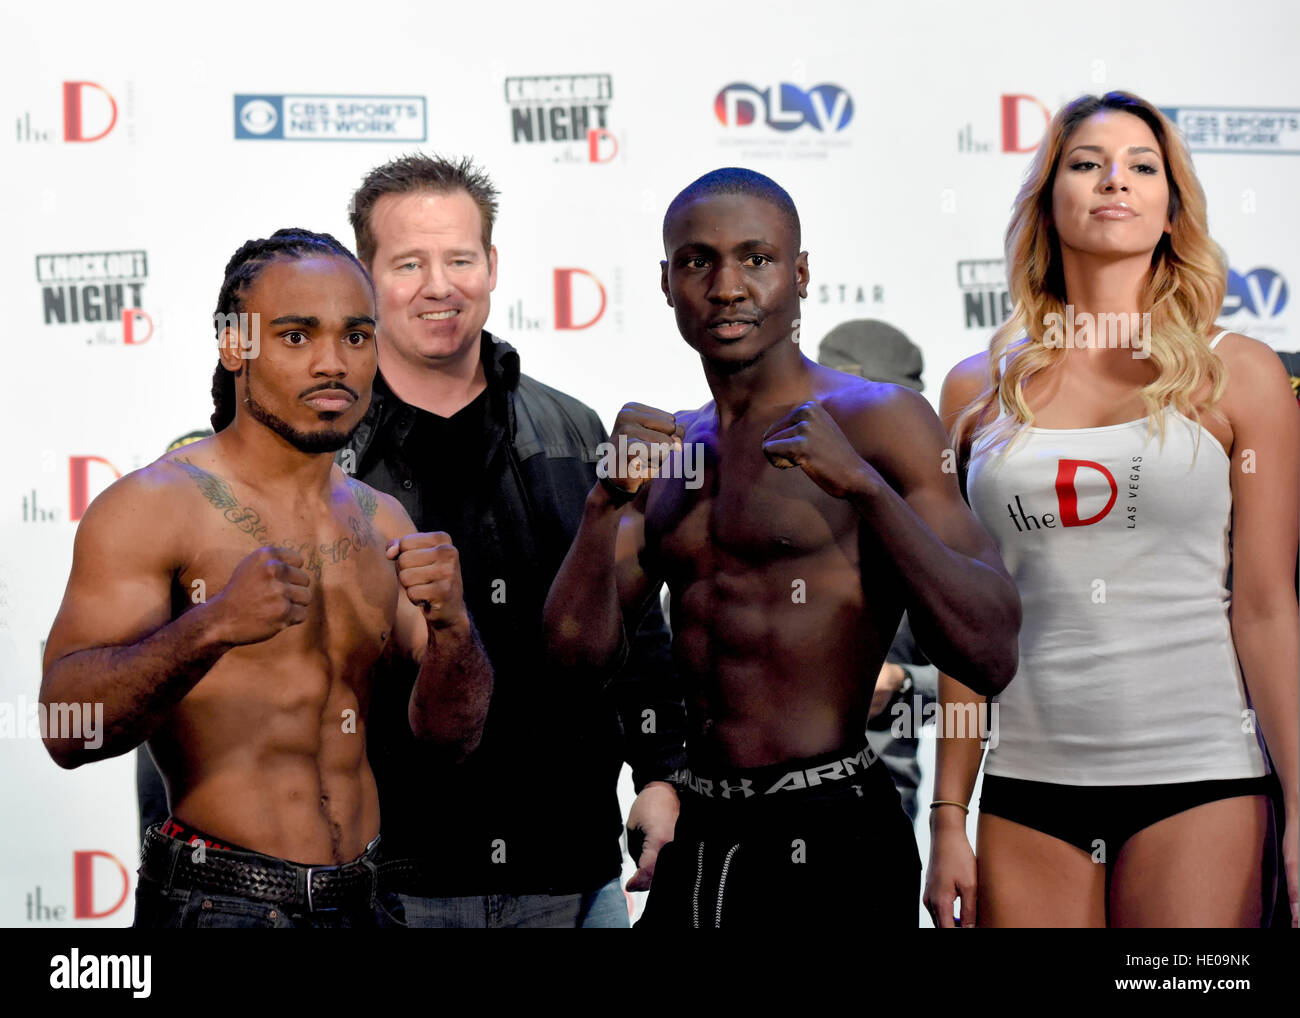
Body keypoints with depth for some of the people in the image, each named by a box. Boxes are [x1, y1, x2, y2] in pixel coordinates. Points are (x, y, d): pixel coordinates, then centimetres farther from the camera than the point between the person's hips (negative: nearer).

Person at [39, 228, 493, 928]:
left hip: (361, 902, 6)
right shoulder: (152, 507, -9)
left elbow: (451, 733, 6)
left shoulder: (379, 522, 10)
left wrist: (450, 626, -14)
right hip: (216, 903, -6)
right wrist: (212, 627, -34)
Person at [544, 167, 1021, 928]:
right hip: (699, 837, 6)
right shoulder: (669, 447, 12)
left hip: (831, 841, -6)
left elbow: (992, 658, -15)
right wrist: (607, 500, -10)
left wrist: (863, 487, -24)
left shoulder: (880, 421, -6)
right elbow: (582, 655, 5)